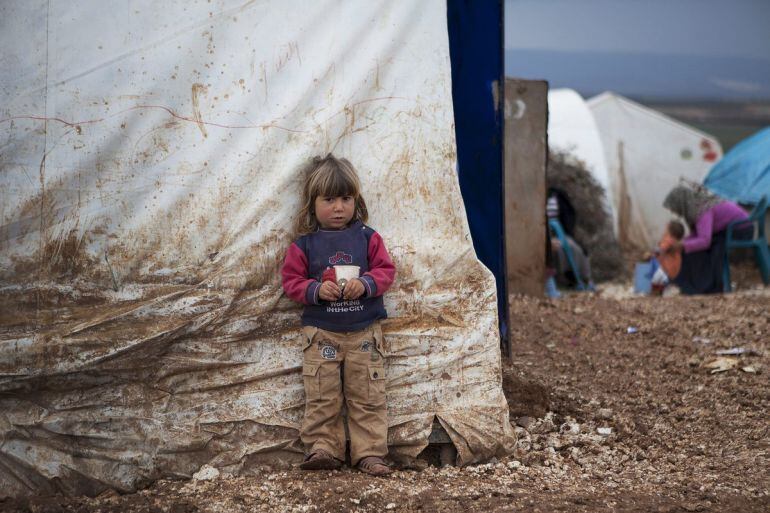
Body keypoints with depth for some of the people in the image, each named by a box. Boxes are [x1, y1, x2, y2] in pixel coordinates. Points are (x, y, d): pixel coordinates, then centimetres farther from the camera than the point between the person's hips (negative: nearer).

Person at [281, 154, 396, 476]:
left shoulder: (367, 238, 3)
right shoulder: (304, 244, 1)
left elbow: (385, 270, 0)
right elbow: (292, 280, 0)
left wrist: (365, 284, -19)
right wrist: (316, 290, -17)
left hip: (364, 331, 1)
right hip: (321, 332, 0)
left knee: (368, 395, 1)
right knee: (321, 397, -1)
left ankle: (370, 452, 5)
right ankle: (322, 448, 5)